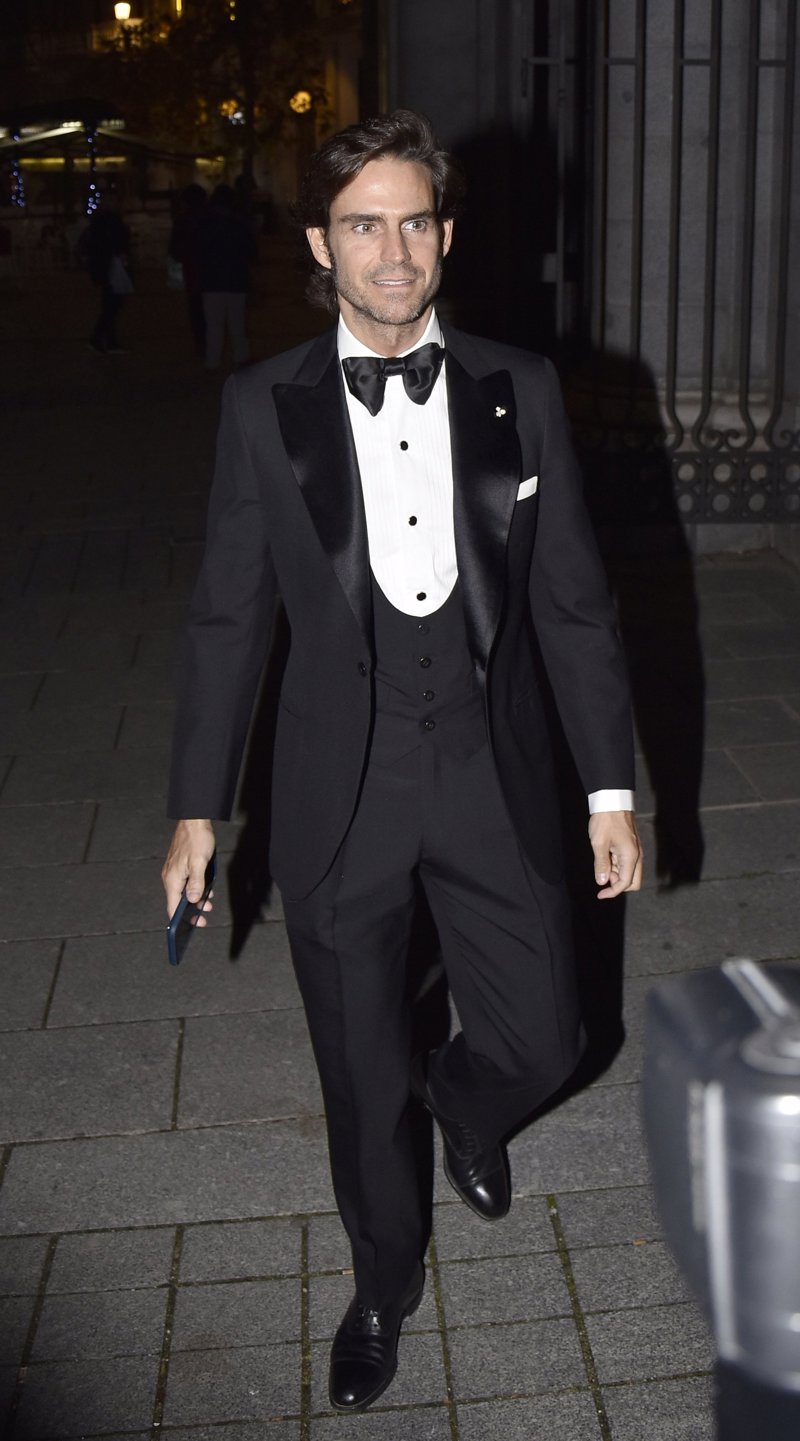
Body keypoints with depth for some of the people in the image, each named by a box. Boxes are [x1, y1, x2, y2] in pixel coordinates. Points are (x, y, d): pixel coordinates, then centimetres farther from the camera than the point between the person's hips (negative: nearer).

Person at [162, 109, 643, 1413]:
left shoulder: (520, 391, -1)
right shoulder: (264, 406, -3)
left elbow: (572, 602, 2)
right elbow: (229, 617, 1)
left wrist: (611, 788, 2)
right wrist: (198, 808, 2)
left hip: (495, 778, 1)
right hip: (340, 793, -1)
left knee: (541, 1043, 8)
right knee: (361, 1079, 13)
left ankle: (460, 1101, 47)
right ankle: (387, 1279, 42)